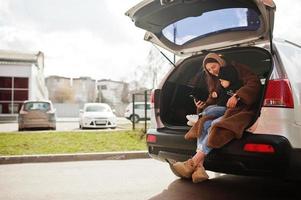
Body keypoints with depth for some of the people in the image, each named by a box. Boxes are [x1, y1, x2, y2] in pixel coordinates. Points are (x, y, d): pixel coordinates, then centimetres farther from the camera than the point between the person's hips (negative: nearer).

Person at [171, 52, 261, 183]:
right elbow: (213, 100, 26)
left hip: (241, 110, -6)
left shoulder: (236, 69, 4)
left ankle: (192, 163, -35)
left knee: (216, 125, -32)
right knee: (204, 123, -24)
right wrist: (203, 106, 4)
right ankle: (199, 167, -37)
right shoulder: (214, 80, 24)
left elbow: (254, 82, -9)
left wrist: (237, 96, -21)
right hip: (224, 111, 6)